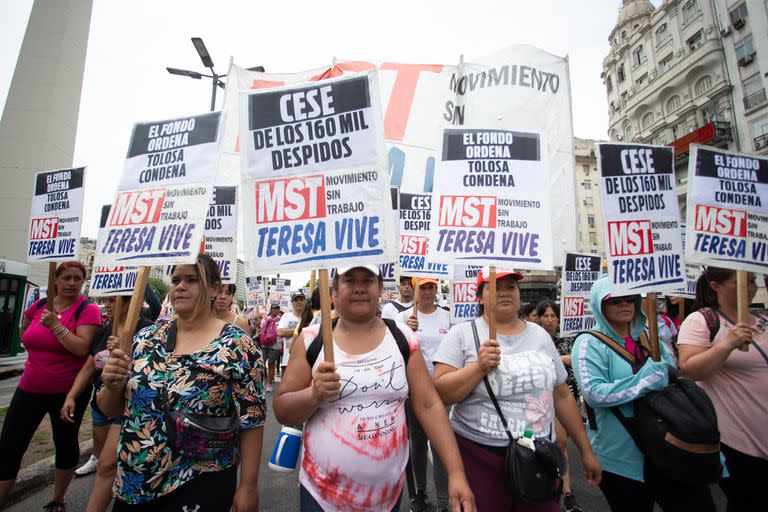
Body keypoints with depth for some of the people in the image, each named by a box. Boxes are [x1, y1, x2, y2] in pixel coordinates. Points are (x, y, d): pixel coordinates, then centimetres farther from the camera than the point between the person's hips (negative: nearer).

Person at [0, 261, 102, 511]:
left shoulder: (88, 309, -14)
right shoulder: (40, 305, 3)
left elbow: (82, 348, -24)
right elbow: (24, 331, 25)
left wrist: (55, 324, -24)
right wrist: (35, 355, 13)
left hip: (68, 391, -4)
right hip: (29, 388, 4)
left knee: (65, 444, 11)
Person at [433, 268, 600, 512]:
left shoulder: (540, 335, 6)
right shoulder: (462, 334, -7)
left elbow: (562, 396, 12)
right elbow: (440, 393, -13)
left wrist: (586, 450, 14)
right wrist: (480, 367, -24)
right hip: (478, 454, -3)